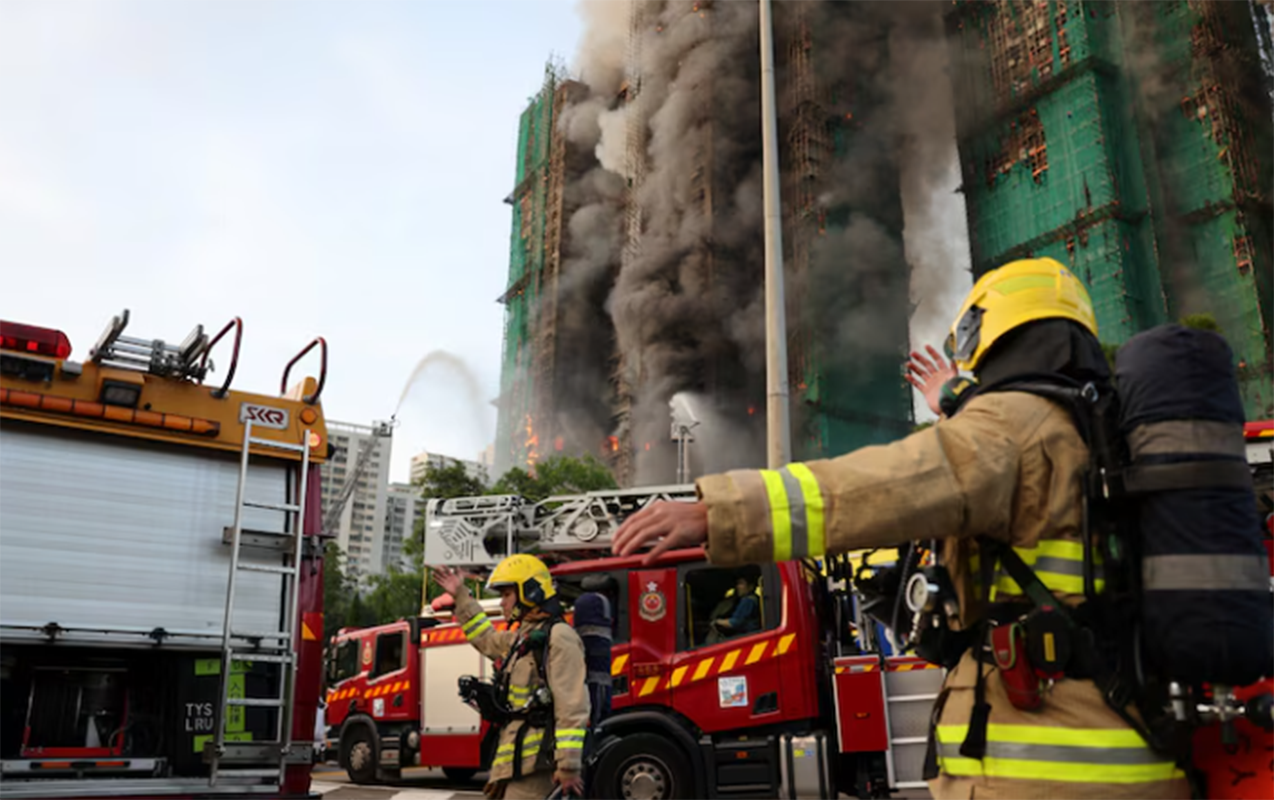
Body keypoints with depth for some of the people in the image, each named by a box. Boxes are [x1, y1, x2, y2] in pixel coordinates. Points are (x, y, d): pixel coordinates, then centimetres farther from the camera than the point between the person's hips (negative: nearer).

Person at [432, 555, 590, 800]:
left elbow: (572, 707, -20)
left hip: (536, 761, -10)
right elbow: (487, 639, 39)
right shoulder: (524, 637, 18)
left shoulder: (558, 637, -14)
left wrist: (568, 766, -25)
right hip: (518, 758, 10)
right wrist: (460, 596, 38)